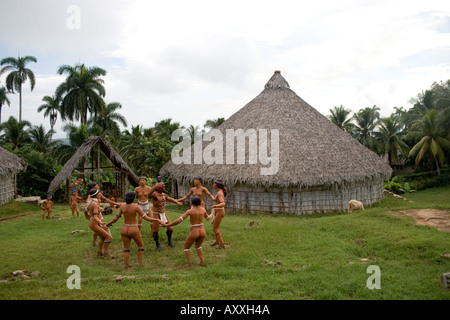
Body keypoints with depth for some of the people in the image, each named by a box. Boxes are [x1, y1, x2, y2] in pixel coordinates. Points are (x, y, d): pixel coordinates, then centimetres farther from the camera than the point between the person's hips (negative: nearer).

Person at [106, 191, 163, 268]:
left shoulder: (122, 206, -5)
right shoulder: (136, 207, -17)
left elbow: (116, 218, 0)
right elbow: (146, 218, -17)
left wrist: (109, 223, 20)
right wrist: (157, 220, -8)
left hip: (124, 229, 3)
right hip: (134, 230, -3)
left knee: (126, 248, 20)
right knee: (141, 246, 20)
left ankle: (126, 264, 16)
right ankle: (140, 262, 17)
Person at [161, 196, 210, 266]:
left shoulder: (189, 211, -12)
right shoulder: (203, 209, 2)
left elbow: (178, 221, -18)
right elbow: (208, 218, 23)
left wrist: (167, 225, -10)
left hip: (194, 233, -4)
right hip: (202, 232, 4)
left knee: (186, 247, 23)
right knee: (198, 246, 35)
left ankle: (189, 264, 13)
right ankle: (202, 262, 24)